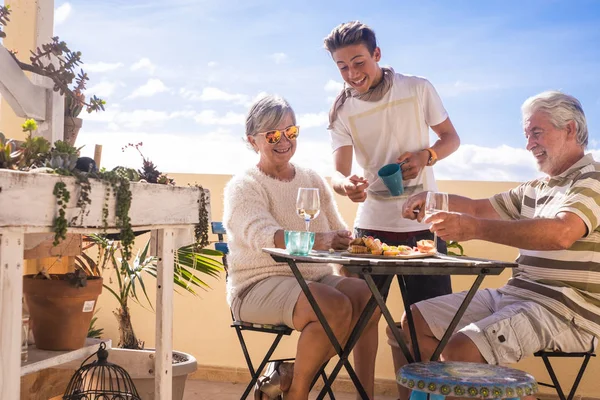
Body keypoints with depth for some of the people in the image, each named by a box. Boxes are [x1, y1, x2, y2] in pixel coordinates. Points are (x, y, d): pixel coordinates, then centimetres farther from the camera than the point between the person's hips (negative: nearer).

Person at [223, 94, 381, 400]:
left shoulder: (313, 181, 15)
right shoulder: (243, 187, -4)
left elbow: (339, 233, 10)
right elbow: (263, 236, -23)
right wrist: (319, 240, -40)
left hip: (314, 279, 6)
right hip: (260, 286, -6)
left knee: (367, 296, -22)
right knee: (337, 307, -29)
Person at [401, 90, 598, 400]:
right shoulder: (534, 189, 19)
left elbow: (561, 233, -30)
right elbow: (478, 207, 25)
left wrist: (476, 229, -38)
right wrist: (431, 198, 5)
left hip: (565, 312, -9)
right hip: (515, 295, 9)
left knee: (461, 350, -29)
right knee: (416, 321, 4)